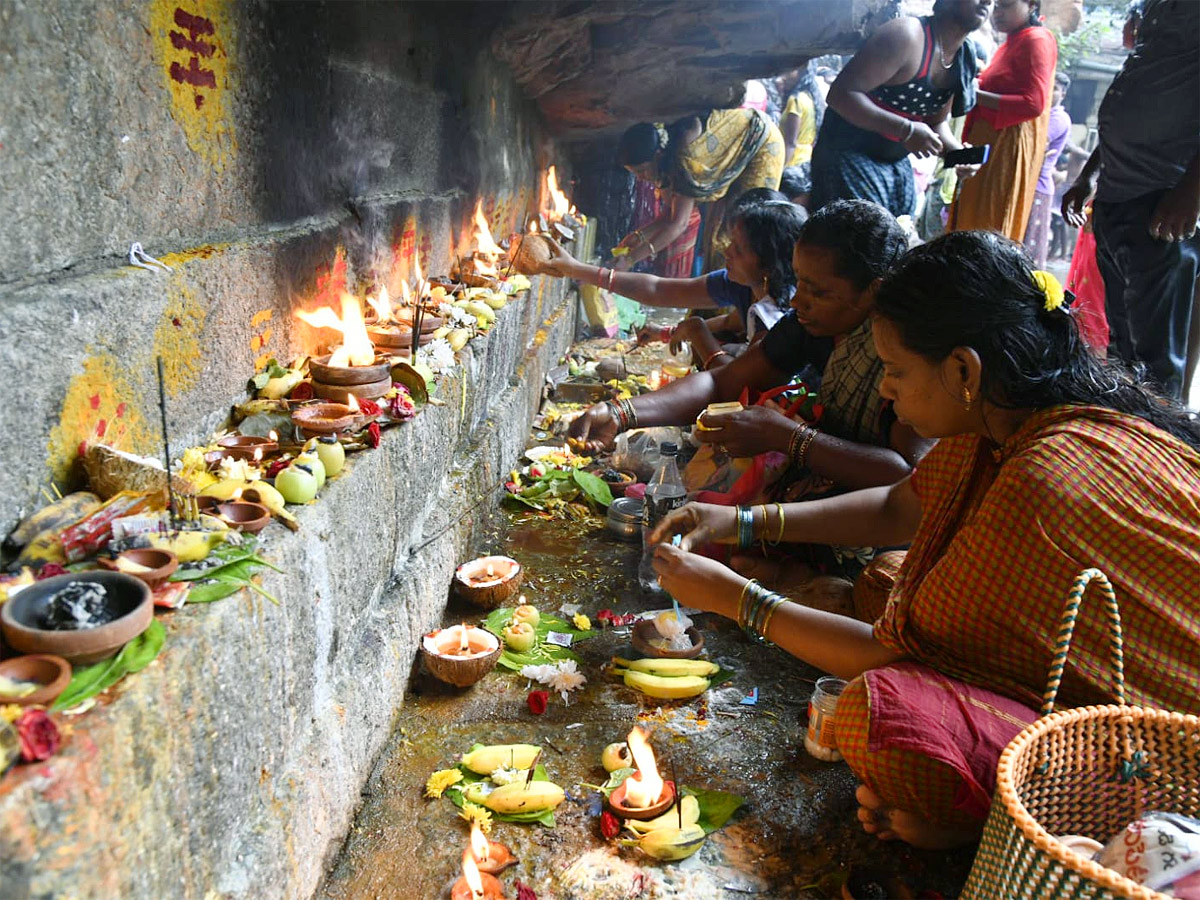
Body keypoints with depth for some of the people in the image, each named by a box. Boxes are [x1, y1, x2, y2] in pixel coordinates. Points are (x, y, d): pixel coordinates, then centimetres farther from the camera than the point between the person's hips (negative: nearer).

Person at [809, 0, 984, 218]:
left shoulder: (965, 58, 6)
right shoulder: (907, 35, -19)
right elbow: (841, 95, -25)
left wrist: (959, 153, -4)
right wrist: (906, 130, -30)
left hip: (898, 163, 8)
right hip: (848, 154, -8)